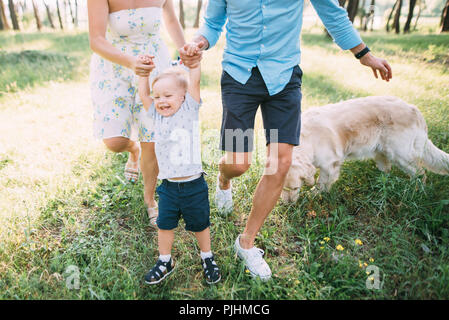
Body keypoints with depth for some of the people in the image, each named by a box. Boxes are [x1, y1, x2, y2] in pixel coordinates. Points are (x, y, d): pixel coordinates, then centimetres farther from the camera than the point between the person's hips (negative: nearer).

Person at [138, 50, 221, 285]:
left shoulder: (189, 110, -4)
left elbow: (194, 82, -10)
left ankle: (207, 257, 38)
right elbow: (143, 94, 8)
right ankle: (165, 261, 36)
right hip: (169, 186, 3)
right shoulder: (157, 116, 6)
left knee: (200, 224, 14)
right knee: (165, 224, 14)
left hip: (194, 185, -3)